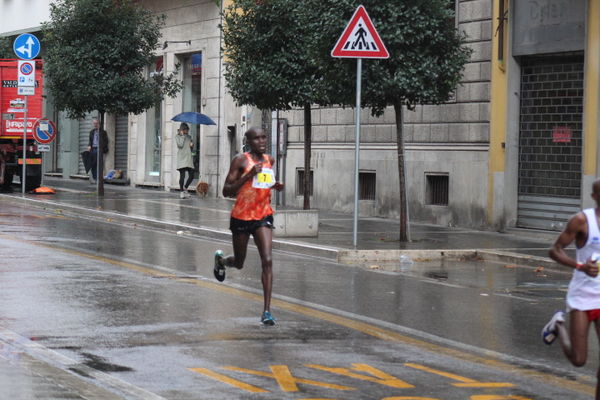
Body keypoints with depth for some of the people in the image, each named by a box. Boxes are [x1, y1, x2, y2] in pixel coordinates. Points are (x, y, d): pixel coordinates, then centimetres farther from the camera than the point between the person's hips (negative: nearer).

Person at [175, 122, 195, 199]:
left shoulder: (189, 137, 18)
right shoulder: (177, 137, 2)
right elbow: (180, 145, -15)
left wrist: (192, 145, -1)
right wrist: (182, 135, -7)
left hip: (189, 158, 5)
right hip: (182, 159, -5)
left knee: (191, 176, -2)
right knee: (182, 175, -7)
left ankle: (185, 188, 18)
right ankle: (181, 191, 3)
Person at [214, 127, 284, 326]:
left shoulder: (269, 160, 6)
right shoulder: (240, 160, -10)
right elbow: (227, 191, -14)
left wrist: (274, 186, 5)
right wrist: (248, 175, -26)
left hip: (263, 216, 3)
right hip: (241, 216, -3)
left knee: (267, 261, -15)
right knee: (239, 263, 14)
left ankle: (267, 311, -16)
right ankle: (220, 259, 53)